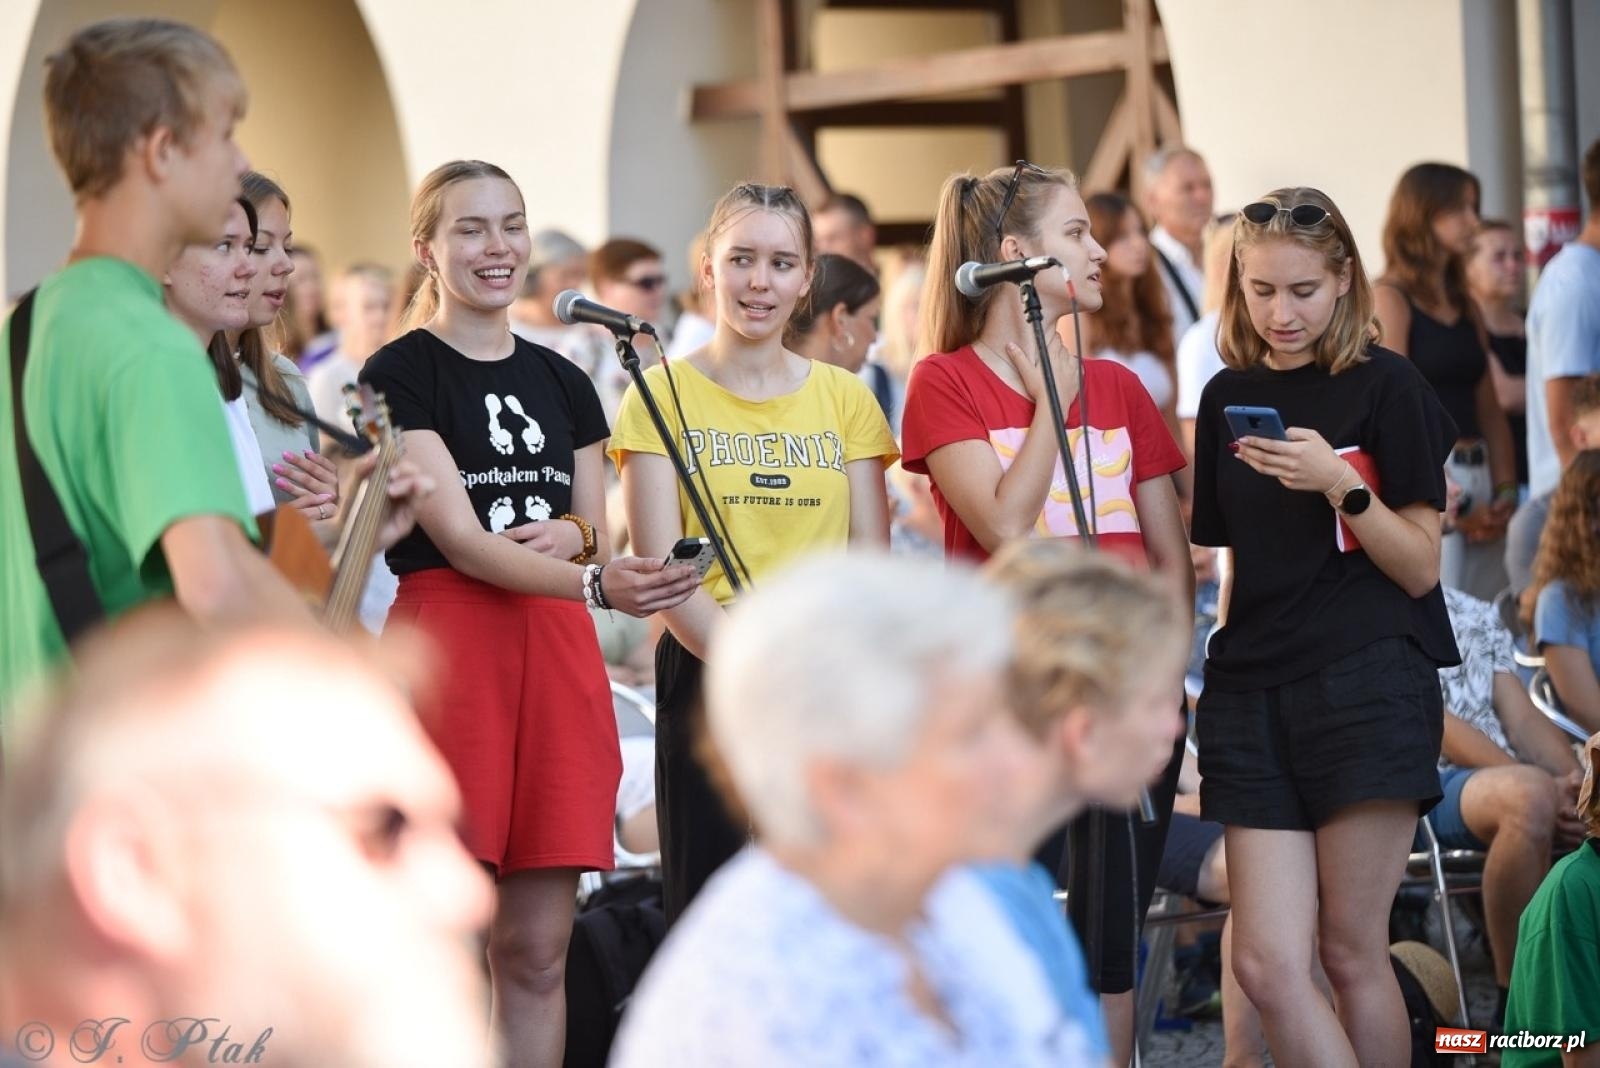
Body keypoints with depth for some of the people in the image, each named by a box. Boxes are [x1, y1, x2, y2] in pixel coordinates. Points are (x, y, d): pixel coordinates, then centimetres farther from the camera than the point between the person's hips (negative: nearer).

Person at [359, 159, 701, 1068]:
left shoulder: (563, 383, 15)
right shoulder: (401, 374, -3)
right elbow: (461, 540, -13)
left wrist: (574, 535, -6)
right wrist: (597, 583, -27)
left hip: (559, 654, 5)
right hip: (446, 644, -5)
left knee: (538, 952, 5)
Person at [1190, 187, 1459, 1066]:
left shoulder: (1386, 387, -2)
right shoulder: (1228, 397, 12)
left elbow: (1421, 568, -5)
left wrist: (1343, 485, -18)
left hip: (1368, 686, -4)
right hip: (1253, 694, 4)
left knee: (1351, 951, -1)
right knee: (1266, 963, -6)